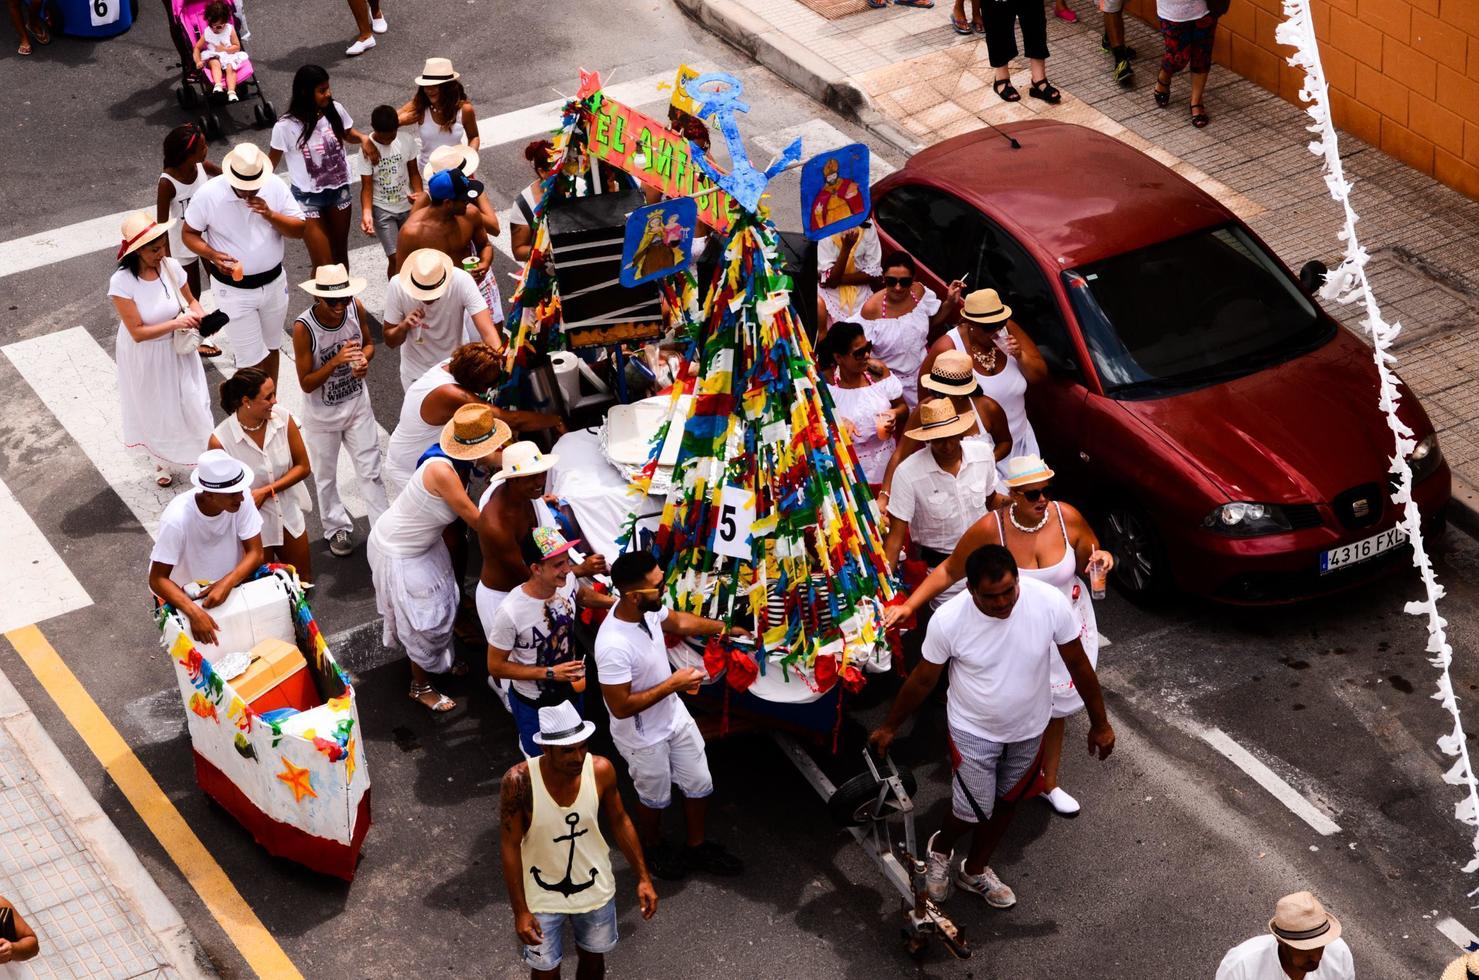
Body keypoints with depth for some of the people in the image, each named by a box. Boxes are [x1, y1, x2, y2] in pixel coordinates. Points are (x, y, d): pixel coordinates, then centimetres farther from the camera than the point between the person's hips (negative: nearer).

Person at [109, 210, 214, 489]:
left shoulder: (171, 267, -18)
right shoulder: (122, 283, -29)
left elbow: (190, 299, 1)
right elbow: (138, 332, -27)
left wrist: (199, 315, -20)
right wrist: (176, 323, -33)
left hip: (176, 350, 2)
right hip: (144, 358, -2)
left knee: (192, 402, 10)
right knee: (154, 409, 20)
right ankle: (161, 460, 46)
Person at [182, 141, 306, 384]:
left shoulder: (275, 186, -11)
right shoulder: (208, 194, -18)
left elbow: (300, 229, -7)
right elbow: (188, 234, -5)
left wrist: (270, 215, -25)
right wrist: (212, 255, -24)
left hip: (273, 283, 3)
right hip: (234, 290, -3)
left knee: (271, 349, 19)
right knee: (252, 361, -3)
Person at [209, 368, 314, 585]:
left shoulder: (283, 418, -18)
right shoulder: (221, 440, -26)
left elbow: (303, 467, -9)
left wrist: (266, 491, -19)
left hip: (289, 511, 3)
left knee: (303, 581, 20)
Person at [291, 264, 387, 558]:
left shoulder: (356, 307, -18)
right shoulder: (304, 328, -29)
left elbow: (369, 343, 3)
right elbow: (306, 383, -23)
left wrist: (364, 360, -20)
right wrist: (336, 361, -37)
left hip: (358, 404, 2)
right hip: (323, 413, -2)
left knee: (371, 470, 11)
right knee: (326, 476, 19)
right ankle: (337, 528, 41)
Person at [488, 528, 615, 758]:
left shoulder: (567, 581, -21)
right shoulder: (510, 612, -37)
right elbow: (495, 667, -23)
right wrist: (550, 673, -28)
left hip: (571, 689, 5)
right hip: (533, 703, -5)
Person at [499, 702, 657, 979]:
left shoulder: (601, 770, -21)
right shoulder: (519, 781, -30)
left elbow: (620, 822, -3)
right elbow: (510, 847, -19)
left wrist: (643, 878, 0)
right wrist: (520, 911, -16)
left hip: (595, 888, 3)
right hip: (542, 896, -3)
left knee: (593, 958, 24)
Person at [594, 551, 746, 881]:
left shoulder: (647, 607, -17)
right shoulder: (614, 646, -41)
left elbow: (678, 621, 7)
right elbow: (620, 707, -33)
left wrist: (724, 629, 17)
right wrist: (673, 684, -29)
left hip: (675, 717, 7)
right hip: (643, 738, -7)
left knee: (699, 784, 23)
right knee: (655, 798, 21)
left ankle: (697, 848, 47)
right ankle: (654, 849, 51)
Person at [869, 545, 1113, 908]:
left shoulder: (1050, 603, -27)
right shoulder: (948, 620, -29)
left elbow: (1078, 665, -12)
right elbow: (922, 680, -11)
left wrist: (1100, 724, -2)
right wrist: (889, 727, 2)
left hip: (1029, 729, 3)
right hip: (974, 731, -3)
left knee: (1006, 803, 21)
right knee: (973, 812, 2)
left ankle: (974, 871, 48)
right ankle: (939, 849, 39)